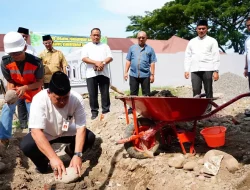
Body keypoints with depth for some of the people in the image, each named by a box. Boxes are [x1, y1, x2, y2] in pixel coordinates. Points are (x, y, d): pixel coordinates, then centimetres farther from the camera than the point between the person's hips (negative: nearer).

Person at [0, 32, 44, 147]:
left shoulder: (36, 62, -30)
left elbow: (39, 82, -20)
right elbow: (10, 81, -10)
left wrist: (25, 87, -37)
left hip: (32, 90, -2)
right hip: (16, 89, 2)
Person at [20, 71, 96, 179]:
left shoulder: (77, 99, -28)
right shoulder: (39, 99, -34)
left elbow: (81, 128, -26)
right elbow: (36, 131, -41)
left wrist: (77, 154, -38)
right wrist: (53, 157, -50)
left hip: (67, 132, 2)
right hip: (44, 135, -2)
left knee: (90, 137, -21)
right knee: (26, 145, -31)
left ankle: (71, 151, 12)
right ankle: (42, 164, 3)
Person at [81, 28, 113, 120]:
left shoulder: (105, 46, 16)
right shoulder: (86, 47, 11)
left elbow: (110, 57, 4)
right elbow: (84, 58, -4)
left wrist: (103, 63, -15)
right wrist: (96, 62, -17)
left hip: (104, 73, 1)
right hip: (91, 74, -1)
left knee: (105, 94, 1)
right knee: (92, 94, 1)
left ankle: (105, 112, 7)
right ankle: (94, 112, 10)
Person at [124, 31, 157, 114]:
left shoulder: (150, 49, 5)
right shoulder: (132, 48, 10)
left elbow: (152, 63, 2)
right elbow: (128, 61, 10)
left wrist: (152, 74, -3)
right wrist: (126, 72, 4)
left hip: (145, 75, -1)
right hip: (133, 74, 2)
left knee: (146, 94, 5)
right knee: (133, 93, 7)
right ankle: (132, 108, 15)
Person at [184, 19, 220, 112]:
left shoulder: (212, 41, 8)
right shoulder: (192, 42, 16)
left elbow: (216, 57, 1)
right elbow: (187, 56, 15)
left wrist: (216, 71, -8)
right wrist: (186, 70, 5)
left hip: (207, 69, -2)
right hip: (195, 70, 2)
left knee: (208, 91, 1)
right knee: (196, 91, -1)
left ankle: (208, 110, 7)